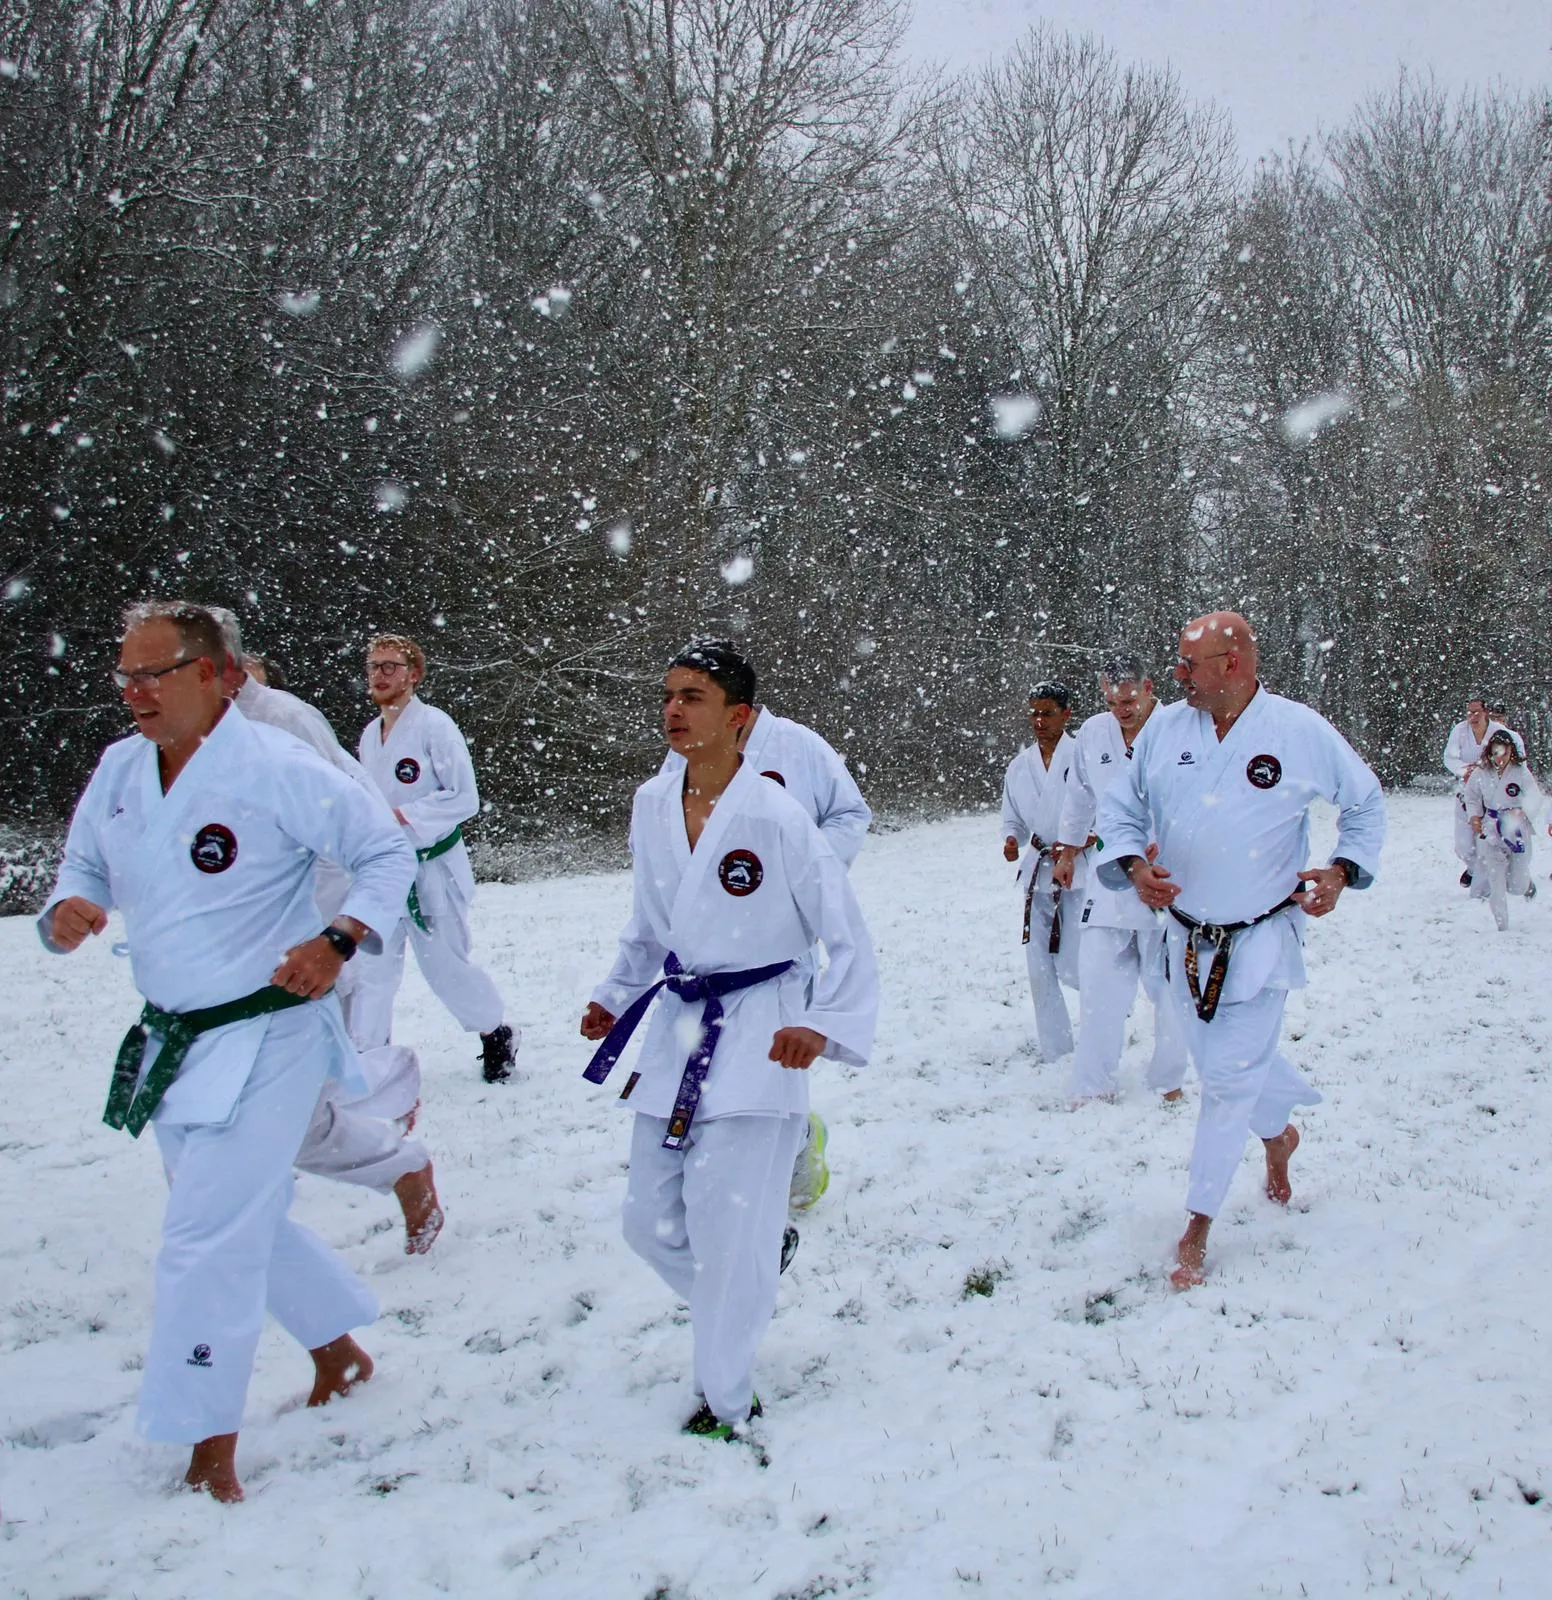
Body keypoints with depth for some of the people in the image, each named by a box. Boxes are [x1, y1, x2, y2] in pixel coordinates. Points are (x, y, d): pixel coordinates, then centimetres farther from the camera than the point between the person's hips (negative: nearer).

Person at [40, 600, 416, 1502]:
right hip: (172, 1044, 8)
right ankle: (341, 1345, 43)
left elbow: (388, 852, -9)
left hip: (264, 1041, -7)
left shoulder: (276, 769, -16)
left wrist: (341, 939, -22)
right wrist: (66, 911, -8)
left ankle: (211, 1447, 9)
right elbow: (86, 868, 15)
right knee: (247, 1219, 20)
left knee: (209, 1241, -7)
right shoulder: (119, 771, 3)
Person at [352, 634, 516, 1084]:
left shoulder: (435, 725, -13)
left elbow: (464, 798, -17)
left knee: (447, 965, 5)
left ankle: (497, 1034, 28)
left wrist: (403, 817, -22)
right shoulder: (369, 735, 9)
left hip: (432, 869, -6)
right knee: (372, 966, 5)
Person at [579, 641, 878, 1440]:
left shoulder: (773, 815, -16)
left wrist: (822, 1025, -23)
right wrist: (614, 996, 11)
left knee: (728, 1232, -4)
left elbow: (849, 941, -12)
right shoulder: (652, 804, 2)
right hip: (678, 1027, 6)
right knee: (649, 1221, 11)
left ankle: (726, 1401, 18)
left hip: (755, 1035, -6)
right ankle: (749, 1298, 39)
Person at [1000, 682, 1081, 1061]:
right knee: (1039, 968, 7)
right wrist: (1012, 841, -6)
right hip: (1038, 873, 5)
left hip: (1079, 873, -5)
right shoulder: (1019, 766, 7)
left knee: (1074, 970, -8)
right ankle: (1055, 1052, 21)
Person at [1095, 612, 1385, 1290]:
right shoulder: (1165, 726, -4)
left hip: (1259, 939, -4)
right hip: (1186, 937, 4)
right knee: (1227, 1061, 18)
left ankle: (1197, 1227, 8)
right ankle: (1279, 1133, 51)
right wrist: (1135, 865, -13)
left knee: (1231, 1079, -4)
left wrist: (1342, 870, -9)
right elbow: (1119, 806, 5)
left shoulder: (1301, 731, -10)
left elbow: (1365, 801, 5)